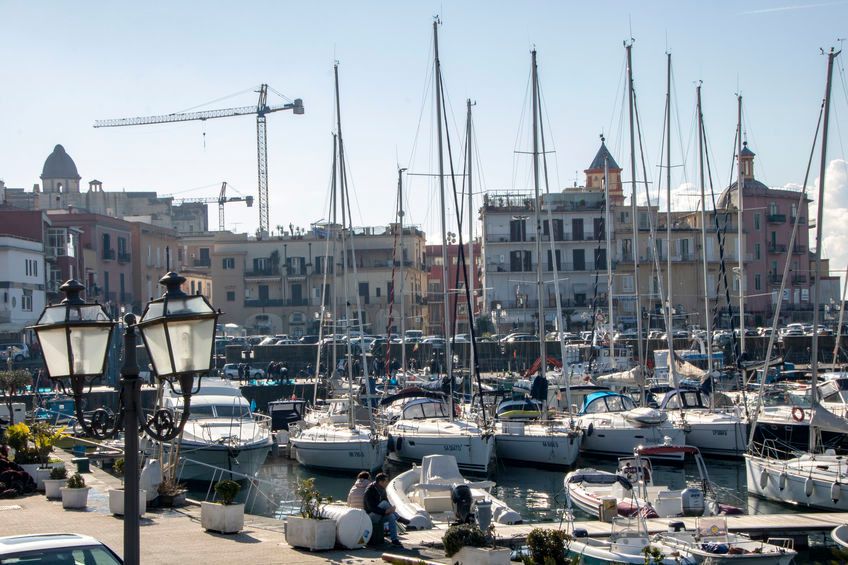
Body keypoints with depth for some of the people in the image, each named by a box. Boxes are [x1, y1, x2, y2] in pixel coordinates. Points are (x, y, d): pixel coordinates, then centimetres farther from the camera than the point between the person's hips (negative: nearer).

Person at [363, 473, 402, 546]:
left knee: (391, 516, -22)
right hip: (370, 517, -8)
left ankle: (394, 539, -20)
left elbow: (388, 505, 11)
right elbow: (372, 508, -28)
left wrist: (390, 509, -15)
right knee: (384, 503, -28)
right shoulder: (369, 491, -20)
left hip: (378, 518, 8)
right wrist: (386, 511, -37)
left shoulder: (382, 490, 6)